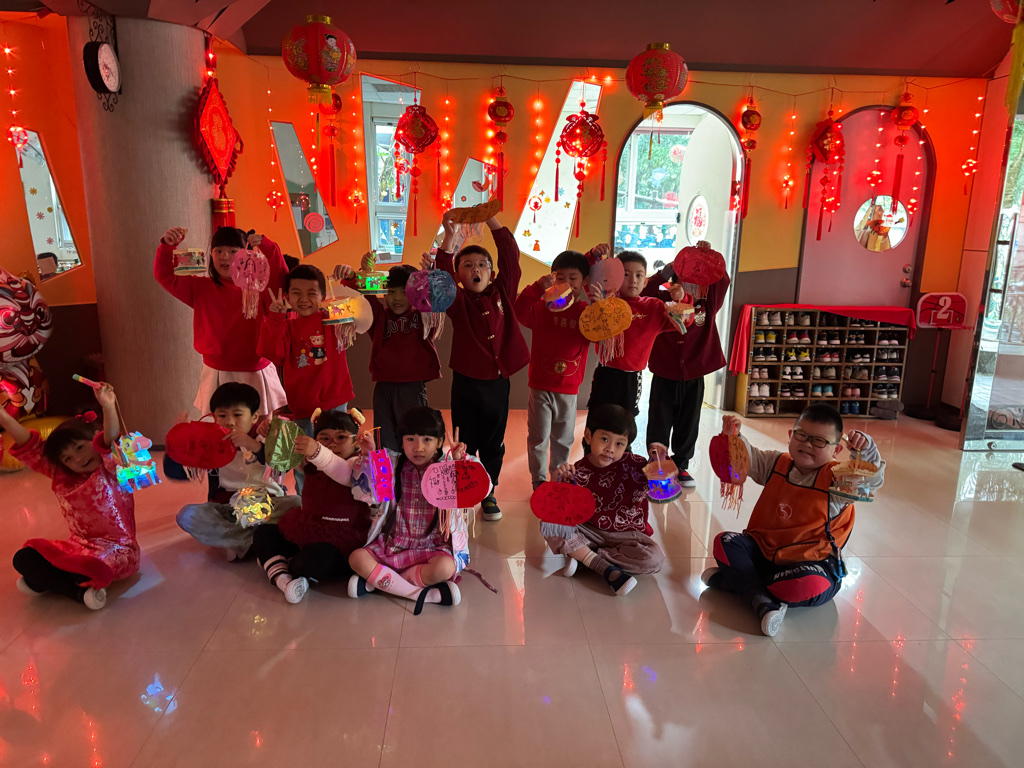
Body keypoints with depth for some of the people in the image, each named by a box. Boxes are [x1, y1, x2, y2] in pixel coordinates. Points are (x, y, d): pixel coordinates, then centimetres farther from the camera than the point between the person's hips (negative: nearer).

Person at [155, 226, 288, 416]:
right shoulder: (201, 288, 7)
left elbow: (282, 279, -19)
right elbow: (165, 276, 8)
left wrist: (267, 247, -24)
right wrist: (167, 246, -6)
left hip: (255, 374, -1)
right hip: (216, 374, 2)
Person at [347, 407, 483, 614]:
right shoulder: (393, 466, 0)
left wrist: (459, 462, -30)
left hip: (432, 546, -2)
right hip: (394, 543, 3)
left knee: (446, 567, -32)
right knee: (357, 558, -19)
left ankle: (375, 581, -16)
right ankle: (421, 593, -19)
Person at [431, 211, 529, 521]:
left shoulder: (503, 293, 2)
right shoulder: (458, 301, -3)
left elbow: (511, 256, -5)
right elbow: (443, 275, -19)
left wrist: (491, 220, -10)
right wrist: (449, 237, -27)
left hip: (498, 381, 2)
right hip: (467, 382, -2)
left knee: (493, 443, 14)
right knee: (465, 443, 10)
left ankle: (489, 494, 29)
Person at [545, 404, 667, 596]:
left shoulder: (633, 464, -11)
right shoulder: (579, 471, -10)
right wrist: (563, 482, -26)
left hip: (625, 534, 0)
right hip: (588, 531, 1)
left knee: (654, 558, -28)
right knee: (548, 523, -20)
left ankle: (582, 555, -17)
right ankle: (607, 569, -23)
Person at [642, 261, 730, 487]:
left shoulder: (707, 303, -2)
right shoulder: (662, 301, -7)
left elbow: (722, 282, -12)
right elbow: (643, 296, -23)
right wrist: (663, 275, -30)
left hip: (694, 378, 2)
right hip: (664, 377, -2)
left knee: (688, 426, 13)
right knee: (659, 426, 9)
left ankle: (681, 465, 30)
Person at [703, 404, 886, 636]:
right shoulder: (777, 463, 5)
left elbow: (873, 479, -21)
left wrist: (866, 450, -39)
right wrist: (733, 436, -15)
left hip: (812, 562, -4)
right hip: (763, 550, 4)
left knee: (810, 584, -38)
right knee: (725, 542, -18)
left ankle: (734, 580, -21)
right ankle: (763, 601, -29)